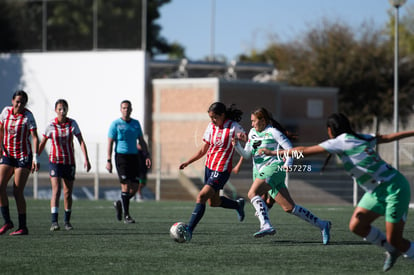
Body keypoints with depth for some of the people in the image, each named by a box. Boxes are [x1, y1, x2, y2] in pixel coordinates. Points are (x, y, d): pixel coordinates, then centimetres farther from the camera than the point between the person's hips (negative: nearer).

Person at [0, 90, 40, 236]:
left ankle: (23, 227, 0)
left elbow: (35, 137, -15)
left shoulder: (28, 116, -11)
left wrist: (35, 157, -24)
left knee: (17, 192, -8)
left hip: (23, 156, -5)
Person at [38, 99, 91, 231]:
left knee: (68, 193, 8)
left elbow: (81, 141, -6)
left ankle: (67, 220, 25)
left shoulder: (72, 123, -4)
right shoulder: (51, 126, -6)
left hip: (69, 162, 2)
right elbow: (42, 144, 5)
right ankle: (54, 222, -24)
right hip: (55, 161, -2)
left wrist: (86, 159, -15)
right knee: (56, 191, -17)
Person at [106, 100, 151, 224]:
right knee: (126, 186, -11)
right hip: (121, 157, -5)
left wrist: (147, 155, 5)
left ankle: (119, 204, 27)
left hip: (134, 157, 5)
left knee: (134, 188, 0)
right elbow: (110, 143, -4)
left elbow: (141, 141, 16)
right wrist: (109, 161, -11)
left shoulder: (136, 123, 12)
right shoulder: (115, 124, -2)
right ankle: (126, 216, -6)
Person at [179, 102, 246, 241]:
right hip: (209, 167, 7)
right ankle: (238, 205, 43)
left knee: (201, 197, -17)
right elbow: (203, 150, 13)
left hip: (221, 171, -7)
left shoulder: (234, 127, -13)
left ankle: (189, 230, -16)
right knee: (213, 201, 17)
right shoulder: (211, 127, 5)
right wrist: (188, 162, 7)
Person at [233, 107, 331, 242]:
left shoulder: (273, 131, -2)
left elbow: (289, 148, -4)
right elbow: (246, 155, 18)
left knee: (252, 193, -28)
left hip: (274, 167, -7)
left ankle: (266, 225, -38)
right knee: (289, 207, 1)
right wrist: (237, 144, 1)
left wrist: (288, 163, -19)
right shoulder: (252, 133, 19)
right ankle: (322, 225, 7)